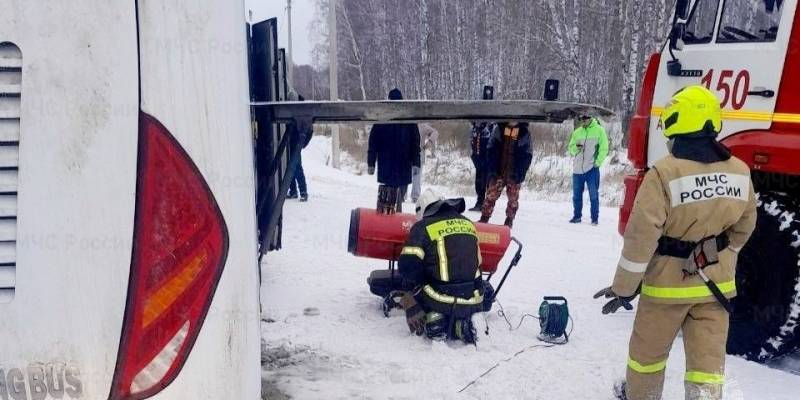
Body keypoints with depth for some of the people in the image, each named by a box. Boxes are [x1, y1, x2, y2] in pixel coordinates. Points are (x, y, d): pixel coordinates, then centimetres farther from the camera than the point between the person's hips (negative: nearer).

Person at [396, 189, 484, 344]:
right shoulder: (468, 224, 12)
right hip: (472, 302, 3)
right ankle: (465, 321, 6)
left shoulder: (423, 227, -3)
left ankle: (432, 319, 0)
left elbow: (407, 266, -11)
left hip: (441, 300, -3)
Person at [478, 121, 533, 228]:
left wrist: (521, 174, -8)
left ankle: (509, 221, 20)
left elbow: (527, 156, 1)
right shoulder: (499, 129, 3)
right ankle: (484, 219, 9)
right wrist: (491, 169, -4)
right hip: (498, 173, 1)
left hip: (514, 175, -1)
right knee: (490, 196, 0)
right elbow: (490, 150, 4)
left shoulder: (525, 134, -1)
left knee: (513, 199, 7)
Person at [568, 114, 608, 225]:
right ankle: (577, 216, 22)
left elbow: (604, 148, -3)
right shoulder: (577, 132, 11)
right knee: (576, 195, 10)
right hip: (577, 169, 4)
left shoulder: (599, 130, -1)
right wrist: (575, 148, -9)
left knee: (593, 195, -1)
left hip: (592, 169, -4)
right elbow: (570, 148, 13)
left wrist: (598, 162, -10)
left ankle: (595, 218, 8)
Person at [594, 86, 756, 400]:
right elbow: (743, 228, 9)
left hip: (668, 283, -4)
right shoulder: (740, 171, -3)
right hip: (716, 283, 4)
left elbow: (641, 236, -20)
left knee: (648, 350, 18)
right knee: (708, 358, 10)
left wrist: (624, 288, -11)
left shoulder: (665, 173, -21)